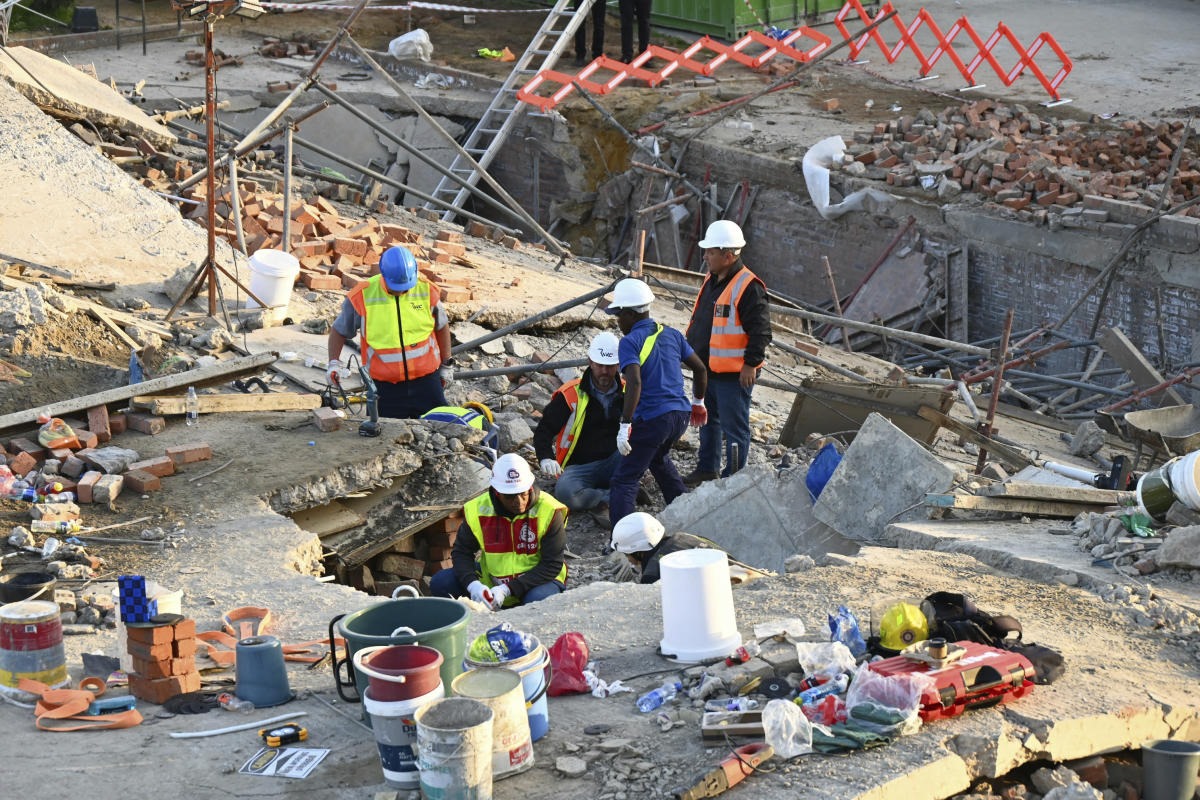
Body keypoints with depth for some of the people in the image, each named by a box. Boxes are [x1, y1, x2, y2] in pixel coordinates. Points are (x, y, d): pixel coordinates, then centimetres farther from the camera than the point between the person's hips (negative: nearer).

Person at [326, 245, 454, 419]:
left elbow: (441, 327, 11)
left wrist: (446, 364, 16)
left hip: (425, 379, 1)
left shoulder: (427, 291, -5)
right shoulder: (363, 296, -11)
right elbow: (339, 331, 4)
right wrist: (334, 363, -8)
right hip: (386, 385, -1)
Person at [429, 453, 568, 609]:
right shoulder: (477, 509, -11)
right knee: (439, 583, -14)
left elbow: (552, 564, -21)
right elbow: (461, 551, -3)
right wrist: (473, 585, -26)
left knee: (539, 600, -39)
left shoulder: (549, 511, -21)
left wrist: (507, 590, -29)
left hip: (539, 579, -3)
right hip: (490, 578, 4)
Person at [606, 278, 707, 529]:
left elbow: (635, 382, -23)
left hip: (652, 419, -7)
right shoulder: (671, 334, 11)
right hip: (681, 414, 8)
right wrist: (698, 403, 32)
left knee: (623, 482, -4)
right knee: (659, 458, 36)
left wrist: (625, 426, -23)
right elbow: (700, 369, 17)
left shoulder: (630, 342, -9)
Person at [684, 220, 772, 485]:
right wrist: (693, 350, 23)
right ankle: (707, 468, 35)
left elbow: (761, 331, -20)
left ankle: (733, 477, 7)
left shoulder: (749, 287, -19)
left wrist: (751, 364, -21)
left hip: (734, 373, -10)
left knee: (733, 426, -1)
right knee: (708, 420, 21)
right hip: (706, 368, 10)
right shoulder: (712, 280, 10)